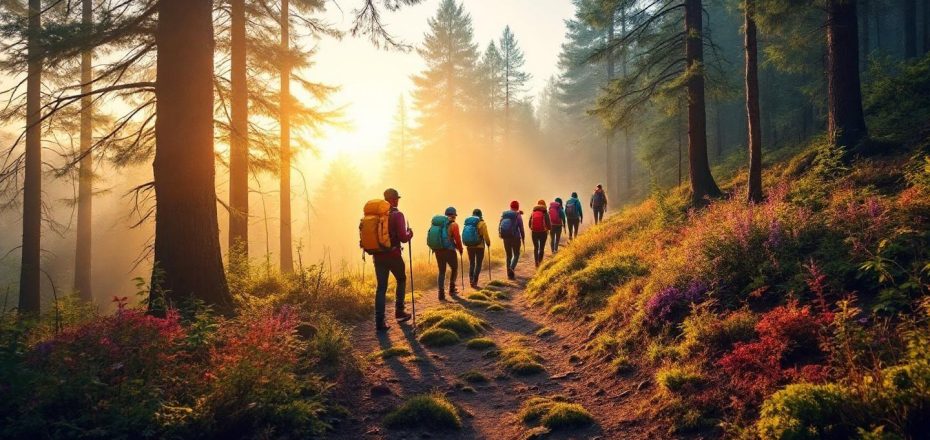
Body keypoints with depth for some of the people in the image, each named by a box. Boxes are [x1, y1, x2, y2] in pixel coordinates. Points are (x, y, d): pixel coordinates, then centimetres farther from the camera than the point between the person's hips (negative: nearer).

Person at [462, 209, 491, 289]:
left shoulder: (467, 222, 2)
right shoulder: (481, 223, -10)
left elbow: (464, 235, 0)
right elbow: (486, 236, -9)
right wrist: (488, 243, 9)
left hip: (469, 246, 4)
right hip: (479, 246, -4)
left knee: (471, 263, 18)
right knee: (478, 265, 5)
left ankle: (471, 280, 6)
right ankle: (474, 282, -2)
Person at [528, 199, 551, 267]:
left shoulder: (533, 213, -1)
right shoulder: (545, 213, -9)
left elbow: (529, 223, 2)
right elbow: (548, 224, -10)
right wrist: (550, 227, 13)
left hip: (534, 233, 2)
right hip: (543, 233, -2)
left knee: (536, 248, 16)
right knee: (542, 248, 12)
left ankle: (536, 262, 10)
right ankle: (540, 262, 10)